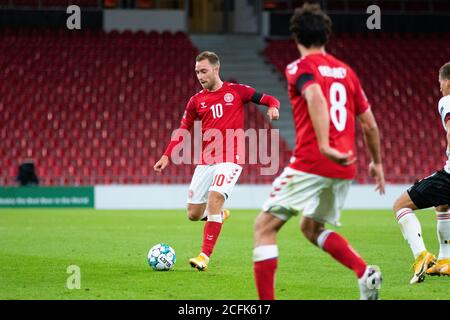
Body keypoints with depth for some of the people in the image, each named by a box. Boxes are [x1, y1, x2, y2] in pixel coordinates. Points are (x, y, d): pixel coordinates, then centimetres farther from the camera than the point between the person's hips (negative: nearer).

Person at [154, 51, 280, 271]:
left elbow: (270, 100, 5)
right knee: (193, 215, 3)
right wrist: (166, 156, 1)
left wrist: (273, 108, -19)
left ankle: (205, 256, -20)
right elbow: (182, 130, 13)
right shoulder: (196, 101, 10)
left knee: (214, 199, -24)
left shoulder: (236, 91, 2)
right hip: (206, 161, 4)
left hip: (230, 159, -4)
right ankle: (219, 214, 38)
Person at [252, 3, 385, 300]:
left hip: (311, 163, -7)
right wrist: (377, 162, 32)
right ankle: (365, 272, 5)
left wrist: (325, 146, -35)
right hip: (344, 168, 7)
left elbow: (317, 99, -24)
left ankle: (266, 303, -9)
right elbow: (369, 123, 18)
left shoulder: (301, 67, -2)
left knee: (265, 226, 0)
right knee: (312, 227, 25)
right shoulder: (346, 71, 16)